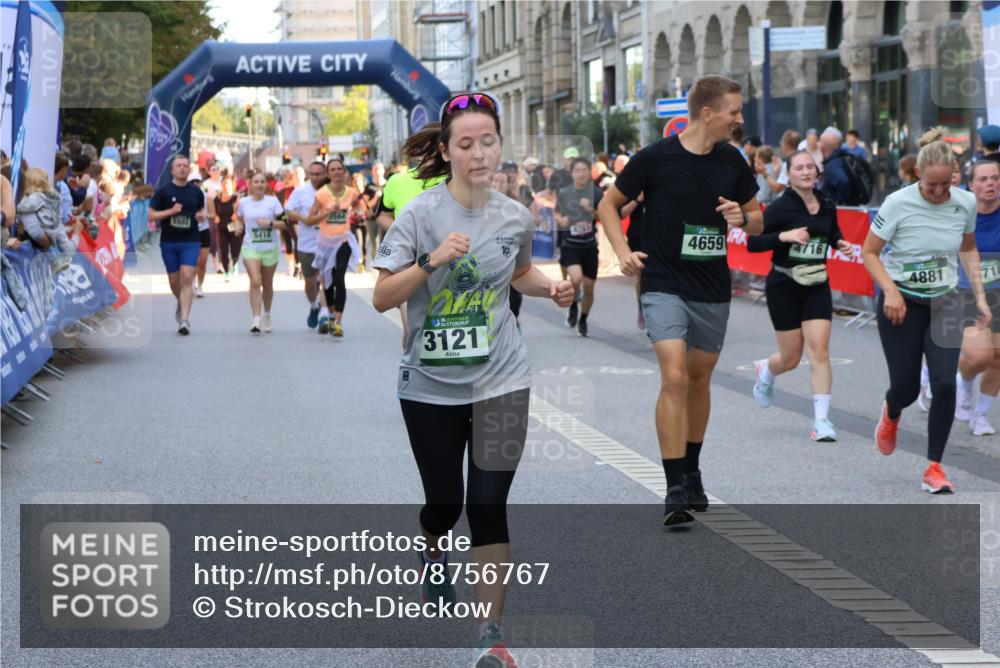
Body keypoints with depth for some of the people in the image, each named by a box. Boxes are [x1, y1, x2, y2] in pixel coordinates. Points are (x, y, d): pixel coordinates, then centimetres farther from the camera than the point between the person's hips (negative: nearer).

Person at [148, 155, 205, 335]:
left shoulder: (196, 192, 7)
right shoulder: (163, 191, -1)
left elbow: (201, 210, 23)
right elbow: (151, 215, -3)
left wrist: (201, 215, -1)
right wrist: (171, 211, -16)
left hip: (191, 241, 0)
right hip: (169, 241, 0)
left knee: (187, 278, -14)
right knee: (174, 280, 10)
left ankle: (184, 319, -17)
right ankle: (181, 303, 42)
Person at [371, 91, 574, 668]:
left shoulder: (516, 218, -1)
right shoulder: (421, 215, -11)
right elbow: (382, 298, -13)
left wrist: (552, 288, 0)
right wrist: (431, 260, -28)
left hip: (500, 382, 1)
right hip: (431, 384, -1)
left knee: (488, 504, -8)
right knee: (445, 501, 11)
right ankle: (433, 553, 49)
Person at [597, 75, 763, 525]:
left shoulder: (732, 161, 4)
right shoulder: (656, 158, -10)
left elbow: (757, 220, 14)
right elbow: (608, 205, 2)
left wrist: (742, 219, -9)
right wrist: (623, 252, -12)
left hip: (714, 291, 5)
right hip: (664, 286, -5)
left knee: (699, 380, 14)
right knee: (674, 377, -18)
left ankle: (691, 475, 33)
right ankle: (676, 491, -15)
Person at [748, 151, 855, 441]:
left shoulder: (827, 205, 3)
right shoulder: (781, 207, -11)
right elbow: (753, 243, -14)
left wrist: (841, 244, 1)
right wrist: (784, 236, -27)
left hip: (817, 286, 3)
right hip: (784, 286, -3)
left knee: (819, 350, -9)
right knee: (791, 357, 5)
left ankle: (822, 420, -7)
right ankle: (765, 371, 42)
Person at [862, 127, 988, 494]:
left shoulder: (965, 203, -5)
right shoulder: (897, 203, -16)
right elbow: (869, 252, -7)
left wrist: (980, 296, 5)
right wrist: (890, 289, -20)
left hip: (944, 303, 2)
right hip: (901, 304, -2)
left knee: (945, 384, -12)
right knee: (907, 387, 0)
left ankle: (934, 467, 1)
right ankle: (891, 413, 41)